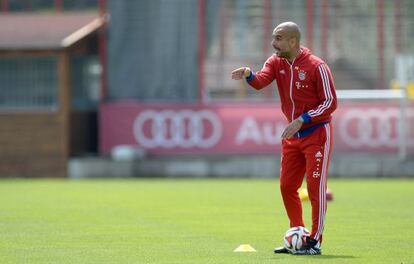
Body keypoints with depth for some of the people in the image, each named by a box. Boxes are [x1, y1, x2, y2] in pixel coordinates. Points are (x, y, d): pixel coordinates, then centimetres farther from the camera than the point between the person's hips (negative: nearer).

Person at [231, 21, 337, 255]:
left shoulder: (316, 67, -15)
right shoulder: (276, 62, 3)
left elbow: (331, 102, -15)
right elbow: (261, 81, -15)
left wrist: (302, 120, -22)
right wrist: (249, 75, -38)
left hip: (316, 133, -7)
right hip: (292, 135, 7)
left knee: (315, 187, -6)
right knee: (287, 186, 9)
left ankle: (315, 242, 0)